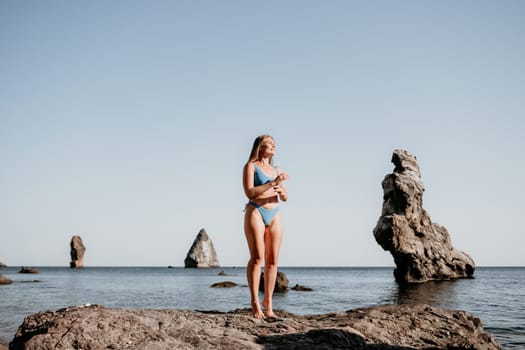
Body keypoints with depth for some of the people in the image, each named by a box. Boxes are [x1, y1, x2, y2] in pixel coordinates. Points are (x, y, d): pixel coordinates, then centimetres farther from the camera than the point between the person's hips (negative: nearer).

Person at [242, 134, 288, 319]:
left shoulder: (276, 170, 19)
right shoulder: (250, 166, 3)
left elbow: (285, 198, 15)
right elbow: (249, 192, -10)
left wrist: (281, 191, -8)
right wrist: (272, 183, -16)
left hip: (274, 216, 5)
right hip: (255, 212, -5)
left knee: (272, 260, -1)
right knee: (257, 257, -13)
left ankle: (268, 301, 4)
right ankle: (255, 302, -12)